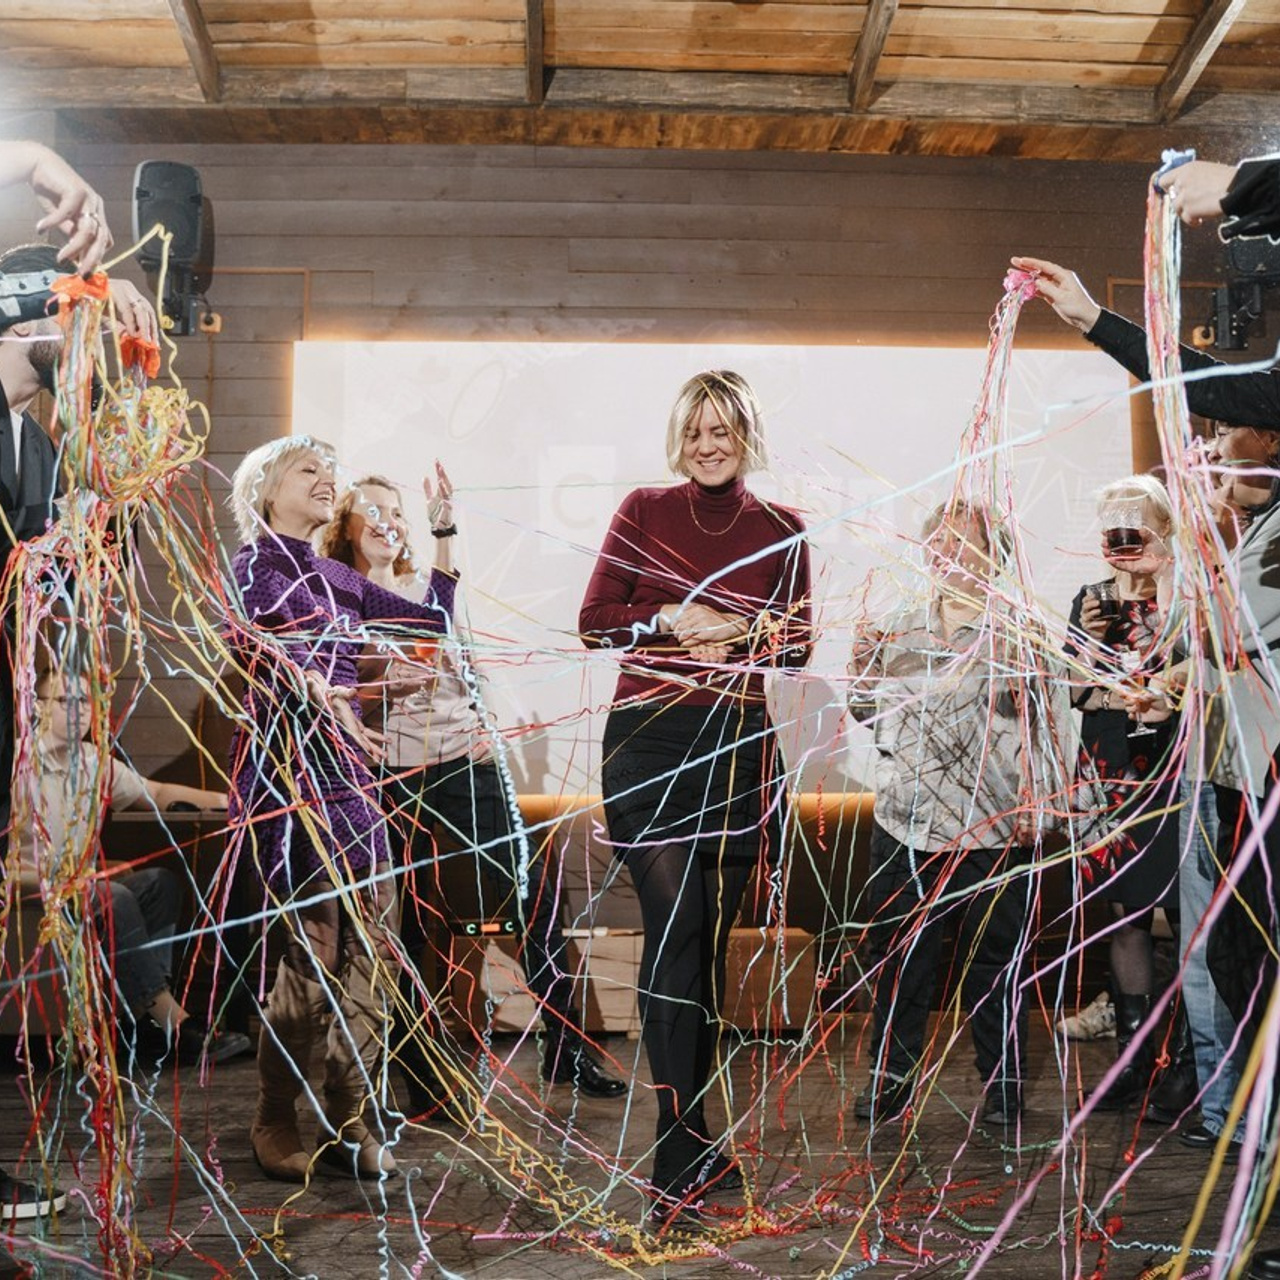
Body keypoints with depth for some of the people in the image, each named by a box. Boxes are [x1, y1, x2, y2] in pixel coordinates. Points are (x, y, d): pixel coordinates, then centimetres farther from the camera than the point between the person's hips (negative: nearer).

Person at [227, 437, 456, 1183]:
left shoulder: (341, 580, 20)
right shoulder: (254, 564, -1)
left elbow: (434, 620, 20)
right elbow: (254, 636, -23)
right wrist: (313, 689, -41)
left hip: (348, 771, 7)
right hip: (285, 768, -7)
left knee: (374, 948, 1)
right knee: (315, 951, -9)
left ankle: (351, 1121, 11)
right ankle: (276, 1122, 9)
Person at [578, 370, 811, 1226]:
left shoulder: (782, 531, 10)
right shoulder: (644, 512, 6)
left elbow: (799, 647, 10)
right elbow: (595, 623, 3)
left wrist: (748, 631, -10)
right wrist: (670, 623, -12)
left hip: (738, 742, 2)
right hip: (648, 738, -2)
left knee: (712, 938, 8)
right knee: (675, 929, -13)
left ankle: (696, 1148, 23)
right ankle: (685, 1159, -9)